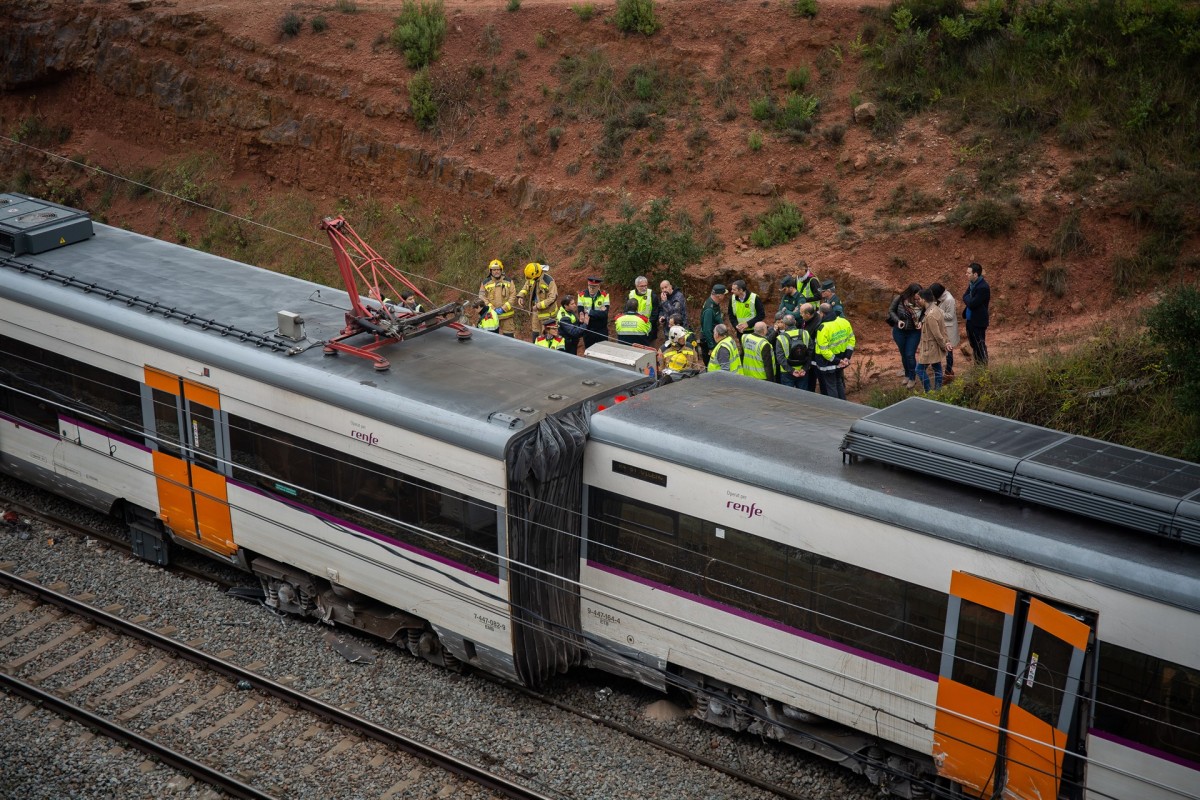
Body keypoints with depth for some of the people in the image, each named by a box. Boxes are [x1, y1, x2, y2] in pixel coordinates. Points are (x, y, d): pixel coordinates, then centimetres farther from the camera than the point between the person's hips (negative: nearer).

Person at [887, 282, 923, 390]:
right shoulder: (900, 299, -20)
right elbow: (891, 311, -5)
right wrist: (898, 320, -20)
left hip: (914, 332, -1)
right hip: (900, 331, 1)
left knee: (910, 355, -2)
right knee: (903, 355, 16)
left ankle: (912, 378, 17)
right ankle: (907, 375, 37)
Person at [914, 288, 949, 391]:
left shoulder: (930, 315, -30)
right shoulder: (935, 308, 2)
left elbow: (937, 334, -24)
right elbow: (943, 327, 8)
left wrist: (943, 346, -11)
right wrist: (947, 341, 7)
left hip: (930, 347, -10)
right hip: (934, 346, 10)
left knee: (920, 369, 1)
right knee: (937, 368, 18)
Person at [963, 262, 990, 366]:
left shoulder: (983, 287, -23)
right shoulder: (972, 284, 6)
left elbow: (971, 304, -25)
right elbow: (965, 297, 7)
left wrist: (966, 298, -7)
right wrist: (968, 299, -14)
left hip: (977, 322, -9)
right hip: (970, 320, 9)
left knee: (980, 346, 1)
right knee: (974, 345, 18)